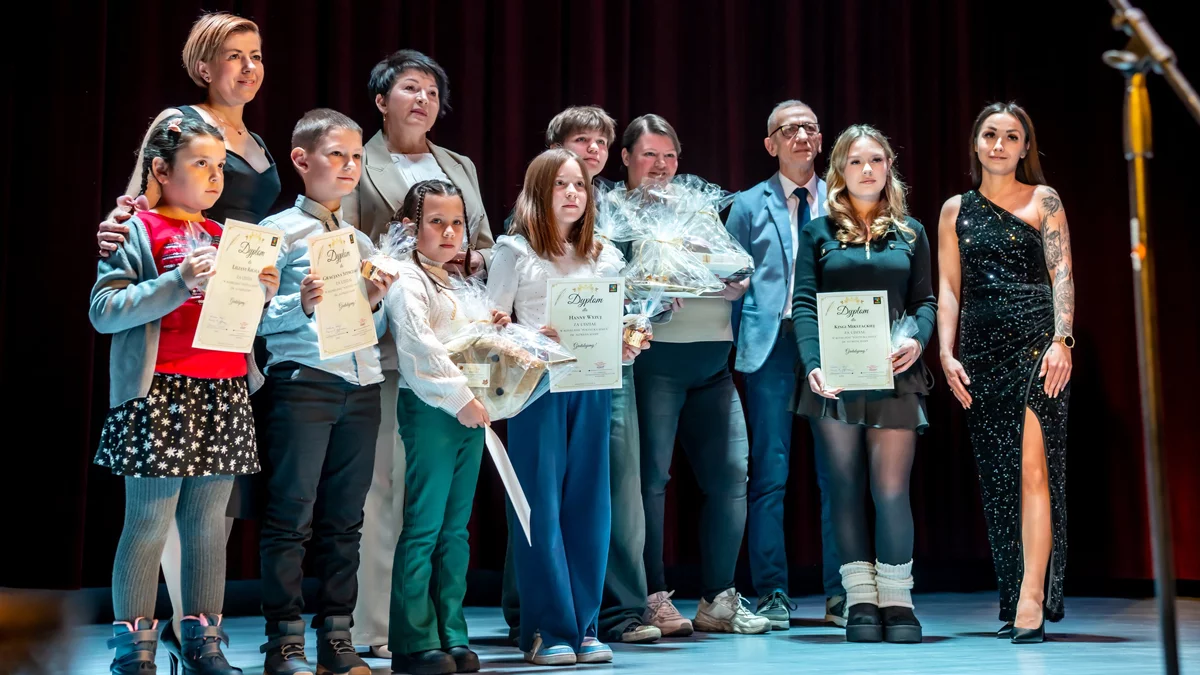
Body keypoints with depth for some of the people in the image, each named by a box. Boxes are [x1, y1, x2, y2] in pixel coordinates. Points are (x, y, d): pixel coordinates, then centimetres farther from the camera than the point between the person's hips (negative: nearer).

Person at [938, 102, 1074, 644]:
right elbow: (948, 288, 12)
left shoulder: (1044, 200, 8)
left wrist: (1062, 340, -12)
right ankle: (1013, 600, 11)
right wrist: (947, 354, 1)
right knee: (997, 475, 5)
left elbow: (1062, 274, 1)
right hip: (981, 347, 4)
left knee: (1033, 465, -14)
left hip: (1036, 340, -3)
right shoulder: (956, 209, 15)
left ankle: (1033, 600, -17)